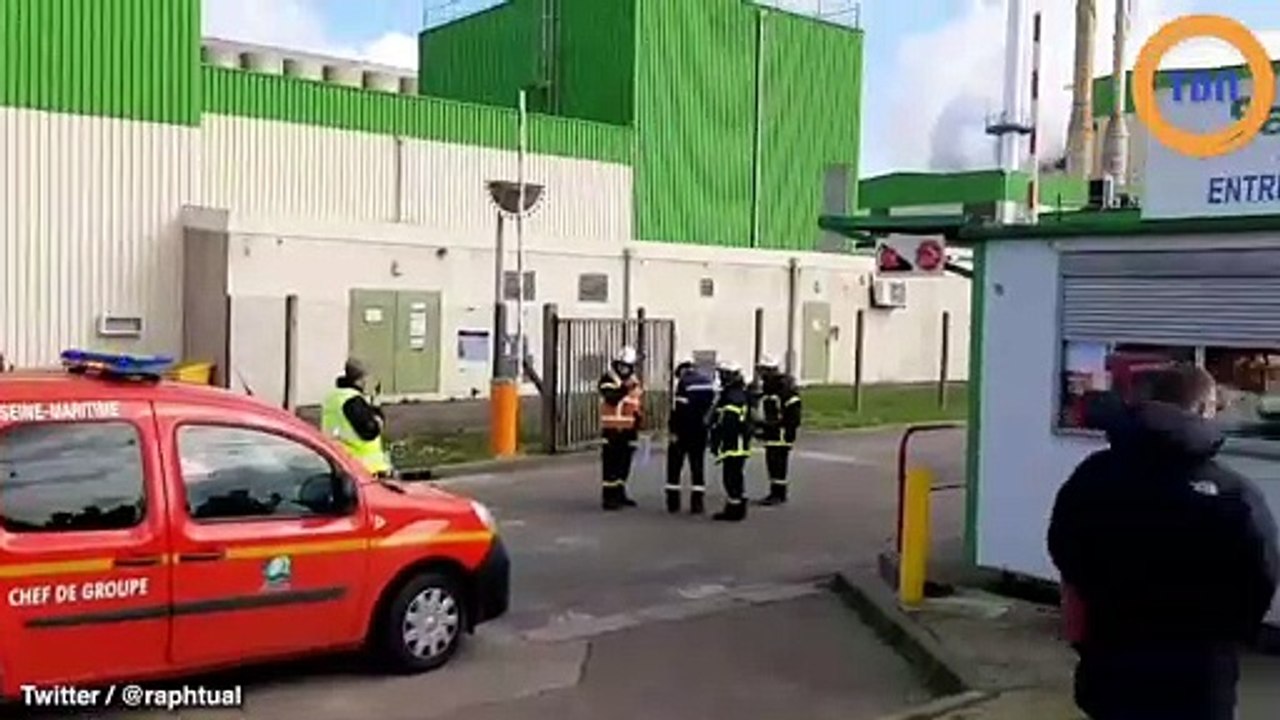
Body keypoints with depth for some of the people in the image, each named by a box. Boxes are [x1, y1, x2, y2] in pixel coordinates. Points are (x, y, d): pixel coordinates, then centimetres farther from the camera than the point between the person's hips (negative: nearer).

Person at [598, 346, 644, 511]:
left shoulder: (634, 381, 13)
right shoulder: (607, 379, -8)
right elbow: (611, 398, -25)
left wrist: (638, 417, 11)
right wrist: (623, 389, -38)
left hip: (628, 430, 7)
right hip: (612, 429, -7)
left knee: (624, 463, 13)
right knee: (610, 464, -8)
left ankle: (619, 494, 25)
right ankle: (608, 497, -7)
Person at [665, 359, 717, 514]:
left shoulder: (684, 382, -9)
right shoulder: (708, 382, 9)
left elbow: (678, 409, -15)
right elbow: (712, 407, 7)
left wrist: (673, 431, -13)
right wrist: (706, 424, 10)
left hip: (683, 431, -5)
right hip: (701, 432, 5)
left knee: (674, 466, 7)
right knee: (698, 466, 10)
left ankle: (673, 502, 7)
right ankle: (697, 503, 7)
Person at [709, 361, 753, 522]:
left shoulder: (731, 397, -18)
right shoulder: (742, 394, 15)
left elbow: (727, 425, -23)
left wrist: (717, 444, -19)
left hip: (732, 446, -11)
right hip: (741, 444, 11)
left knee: (731, 478, -5)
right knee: (737, 477, 17)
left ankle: (733, 510, -2)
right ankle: (738, 509, 24)